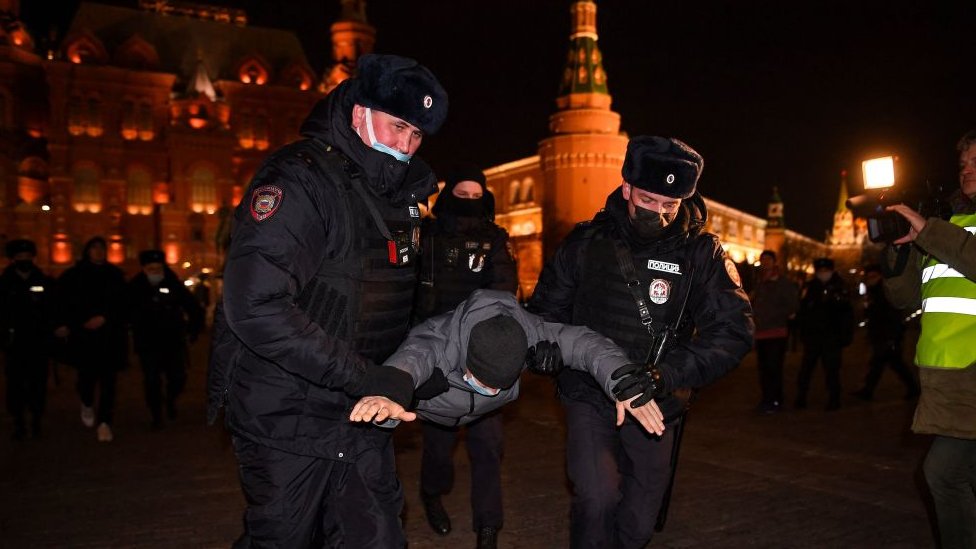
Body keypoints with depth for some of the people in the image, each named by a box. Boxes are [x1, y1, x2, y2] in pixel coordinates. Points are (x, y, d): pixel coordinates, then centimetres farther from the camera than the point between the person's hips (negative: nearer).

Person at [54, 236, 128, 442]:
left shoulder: (115, 275, 8)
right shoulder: (73, 275, 6)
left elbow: (122, 304, 4)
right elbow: (63, 303, 6)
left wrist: (104, 318, -9)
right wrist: (63, 324, -7)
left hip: (110, 335, 1)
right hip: (83, 335, -1)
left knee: (108, 379, -4)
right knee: (87, 375, -4)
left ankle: (104, 422, 2)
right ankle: (87, 404, 30)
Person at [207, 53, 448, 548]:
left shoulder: (399, 195, 9)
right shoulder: (299, 178, -17)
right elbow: (255, 307, -28)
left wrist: (407, 373, 4)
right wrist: (365, 380, -27)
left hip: (361, 415, 7)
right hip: (288, 419, -6)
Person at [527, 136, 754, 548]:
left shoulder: (702, 252, -7)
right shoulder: (585, 242, -4)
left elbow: (734, 331, -14)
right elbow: (546, 309, 7)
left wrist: (668, 374, -28)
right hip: (589, 396, -1)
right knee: (597, 499, -21)